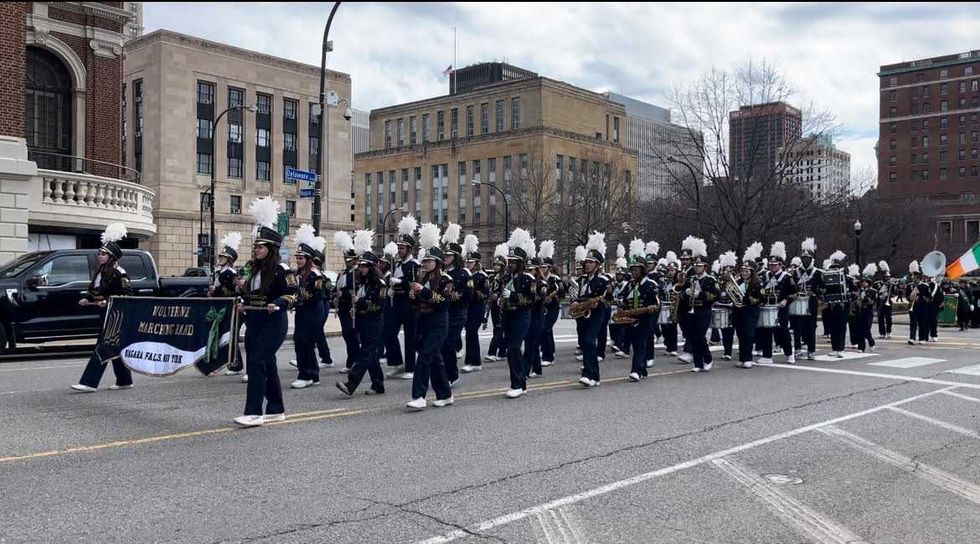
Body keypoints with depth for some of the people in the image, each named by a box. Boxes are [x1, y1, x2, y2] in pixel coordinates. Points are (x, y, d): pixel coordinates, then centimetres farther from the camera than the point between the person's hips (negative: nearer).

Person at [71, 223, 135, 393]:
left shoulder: (119, 273, -13)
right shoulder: (100, 271, 13)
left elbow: (128, 294, -18)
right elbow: (94, 289, 23)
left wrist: (108, 301, -25)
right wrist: (87, 299, 4)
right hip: (104, 314, 9)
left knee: (102, 347, -9)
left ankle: (89, 382, -9)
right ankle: (125, 380, 22)